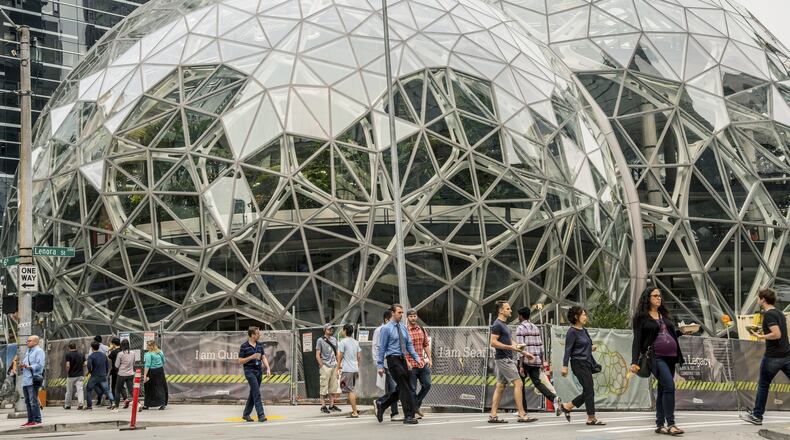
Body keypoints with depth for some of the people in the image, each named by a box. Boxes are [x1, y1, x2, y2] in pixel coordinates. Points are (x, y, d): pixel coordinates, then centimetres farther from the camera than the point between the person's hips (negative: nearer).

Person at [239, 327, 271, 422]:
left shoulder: (260, 345, 10)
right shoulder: (244, 346, -8)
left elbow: (263, 358, 10)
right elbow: (240, 361, -7)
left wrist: (268, 368, -4)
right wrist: (252, 357, -18)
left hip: (259, 371, 7)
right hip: (250, 371, -7)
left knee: (253, 394, 11)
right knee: (257, 393, -13)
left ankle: (246, 414, 22)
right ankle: (261, 415, -16)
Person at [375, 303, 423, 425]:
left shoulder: (403, 328, 13)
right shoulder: (386, 329, -6)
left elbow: (409, 345, 12)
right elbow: (382, 348, -6)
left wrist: (417, 358, -1)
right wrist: (380, 366, -8)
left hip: (403, 360, 7)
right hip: (393, 360, -7)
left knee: (401, 388, 10)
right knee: (404, 388, -9)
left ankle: (381, 405, 27)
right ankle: (408, 416, -6)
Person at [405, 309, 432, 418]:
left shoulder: (422, 330, 11)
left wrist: (429, 359, 9)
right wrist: (406, 362, -17)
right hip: (411, 365, -5)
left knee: (427, 385, 3)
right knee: (412, 389, 0)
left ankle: (416, 405, 21)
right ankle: (414, 410, 10)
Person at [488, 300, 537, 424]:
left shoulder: (504, 325, 19)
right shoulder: (497, 325, -12)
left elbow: (510, 342, 25)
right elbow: (493, 342, -20)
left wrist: (524, 352, 22)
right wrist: (510, 347, -25)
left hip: (507, 359, 10)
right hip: (503, 359, -10)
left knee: (500, 386, 8)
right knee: (518, 383, -11)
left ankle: (493, 415, 7)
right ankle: (522, 415, -11)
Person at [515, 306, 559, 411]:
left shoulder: (520, 328, -8)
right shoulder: (535, 328, 14)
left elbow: (521, 347, -14)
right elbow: (541, 346, 14)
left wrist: (521, 366, -15)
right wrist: (543, 362, 17)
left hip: (525, 360, -6)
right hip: (536, 361, 6)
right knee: (537, 382, 8)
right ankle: (554, 398, -16)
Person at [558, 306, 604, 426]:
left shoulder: (584, 330, 14)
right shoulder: (572, 332, -11)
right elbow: (568, 350, -14)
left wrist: (591, 348, 4)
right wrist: (565, 366, -18)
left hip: (587, 363, 9)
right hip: (579, 363, -9)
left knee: (587, 391, 9)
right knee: (589, 390, -7)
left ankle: (566, 407, 21)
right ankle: (591, 418, 0)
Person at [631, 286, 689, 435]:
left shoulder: (665, 315, 19)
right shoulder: (641, 317, 0)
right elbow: (637, 340, -5)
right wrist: (634, 362, -12)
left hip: (670, 357, 7)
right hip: (656, 357, -7)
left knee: (662, 390, 8)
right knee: (669, 386, -20)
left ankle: (660, 425, 12)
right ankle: (670, 424, -19)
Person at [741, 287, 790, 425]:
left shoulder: (768, 314, -14)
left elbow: (777, 334, -24)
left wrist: (760, 336, -14)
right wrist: (763, 334, 19)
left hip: (773, 357, -7)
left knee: (763, 385, 6)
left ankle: (757, 416, 15)